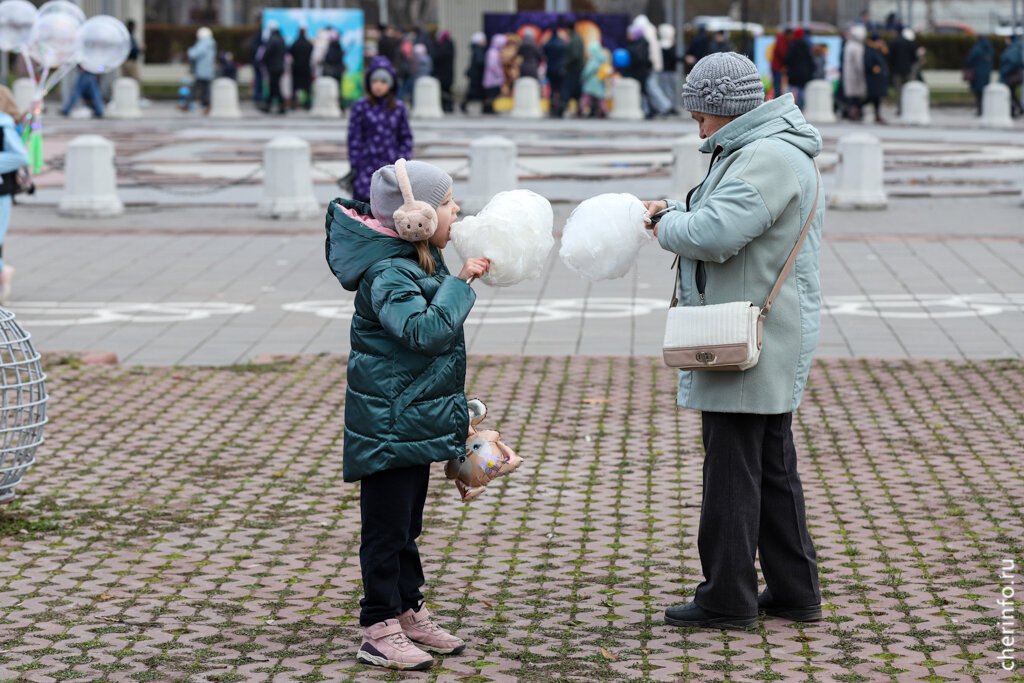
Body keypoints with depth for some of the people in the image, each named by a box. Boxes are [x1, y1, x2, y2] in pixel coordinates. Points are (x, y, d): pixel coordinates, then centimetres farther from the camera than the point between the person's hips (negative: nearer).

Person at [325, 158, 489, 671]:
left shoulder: (422, 260, 10)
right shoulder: (388, 274, -21)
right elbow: (426, 330, -36)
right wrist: (460, 282, -27)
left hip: (418, 418, 10)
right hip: (389, 423, -10)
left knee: (407, 524, 19)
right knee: (386, 527, -2)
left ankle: (409, 614, 29)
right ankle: (380, 631, 5)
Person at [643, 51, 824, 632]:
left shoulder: (767, 159, -20)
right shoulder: (762, 150, 16)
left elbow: (713, 235, -29)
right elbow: (725, 216, 27)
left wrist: (666, 226, -10)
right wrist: (674, 209, 10)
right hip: (774, 343, 11)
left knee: (732, 470, -4)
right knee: (774, 467, 16)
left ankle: (728, 599, 2)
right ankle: (794, 590, 23)